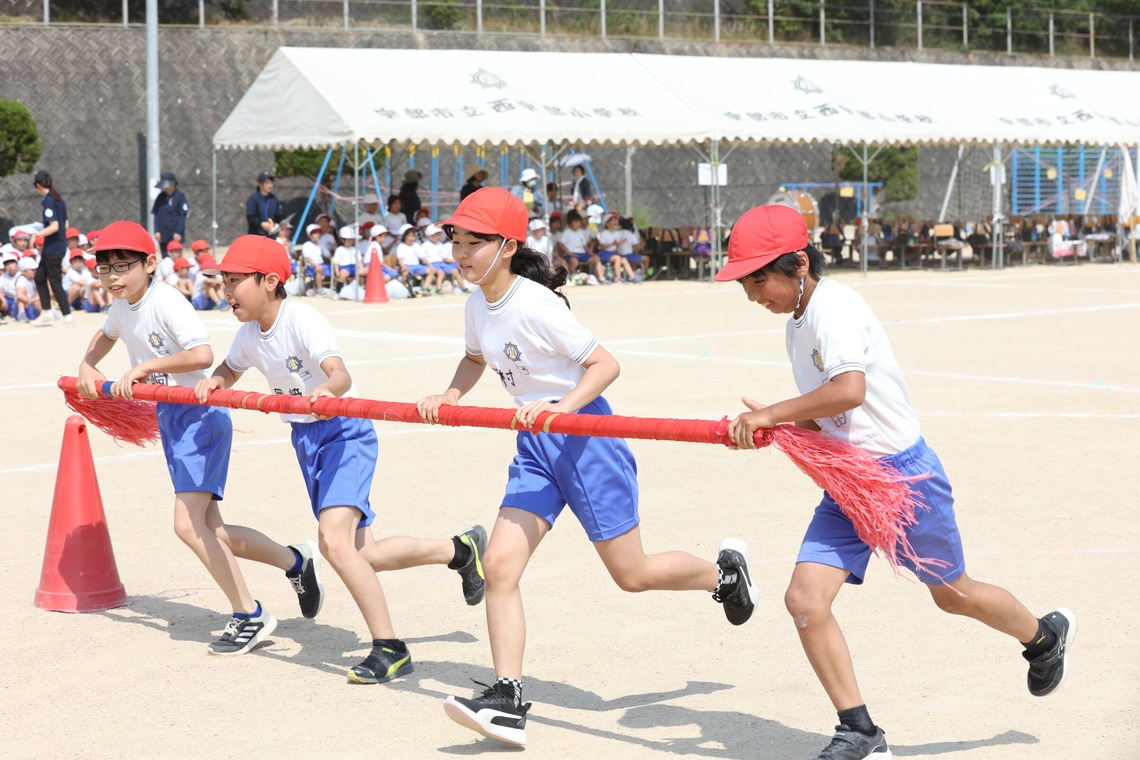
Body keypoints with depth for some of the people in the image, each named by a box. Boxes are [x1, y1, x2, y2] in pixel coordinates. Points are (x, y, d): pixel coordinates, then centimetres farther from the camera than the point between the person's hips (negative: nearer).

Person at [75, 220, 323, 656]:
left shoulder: (166, 302, -19)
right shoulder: (121, 307, 8)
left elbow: (203, 355, -32)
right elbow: (107, 334, 32)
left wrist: (146, 366, -28)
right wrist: (87, 365, 15)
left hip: (200, 416, -9)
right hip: (169, 417, 9)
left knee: (188, 524, -17)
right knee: (209, 530, 9)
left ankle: (250, 616, -6)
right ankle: (295, 561, 28)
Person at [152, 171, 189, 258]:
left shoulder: (180, 196, -5)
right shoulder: (160, 197, 8)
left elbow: (182, 216, -7)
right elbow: (156, 215, 11)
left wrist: (178, 232, -12)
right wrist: (156, 231, 1)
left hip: (176, 236, -5)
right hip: (163, 236, 5)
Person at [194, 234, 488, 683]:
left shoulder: (301, 321, -22)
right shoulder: (248, 334, 2)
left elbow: (340, 374, -36)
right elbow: (230, 370, 22)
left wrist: (327, 390, -59)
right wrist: (214, 381, -1)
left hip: (344, 431, -9)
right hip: (305, 439, 9)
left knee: (333, 540, -26)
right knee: (359, 553, 11)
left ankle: (389, 649, -16)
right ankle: (460, 550, 33)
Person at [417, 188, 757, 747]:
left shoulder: (534, 304, -20)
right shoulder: (478, 302, 5)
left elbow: (605, 364, -18)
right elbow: (475, 357, 26)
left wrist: (561, 408, -31)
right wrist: (450, 396, 8)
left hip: (584, 434, -8)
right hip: (535, 445, 8)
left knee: (631, 574, 2)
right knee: (499, 565, -6)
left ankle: (725, 571, 31)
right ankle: (507, 700, -4)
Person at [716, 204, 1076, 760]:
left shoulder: (835, 306, -21)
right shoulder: (797, 325, 8)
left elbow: (849, 391, -36)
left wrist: (769, 414, -28)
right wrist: (773, 427, -2)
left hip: (903, 473, -8)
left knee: (952, 594, 13)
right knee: (805, 598, -8)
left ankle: (1045, 636, 43)